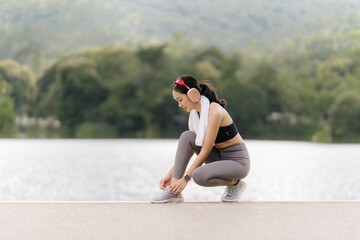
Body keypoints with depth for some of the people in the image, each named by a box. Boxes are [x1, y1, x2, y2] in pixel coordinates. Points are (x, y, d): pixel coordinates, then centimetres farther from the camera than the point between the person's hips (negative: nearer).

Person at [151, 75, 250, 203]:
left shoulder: (214, 112, -23)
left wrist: (185, 178, -22)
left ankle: (235, 183, -3)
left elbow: (205, 151, -23)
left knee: (199, 175, -32)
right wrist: (171, 173, 0)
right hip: (219, 157, 8)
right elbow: (188, 148, 8)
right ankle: (174, 191, -14)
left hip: (237, 161, -8)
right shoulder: (196, 112, 4)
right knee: (187, 136, -13)